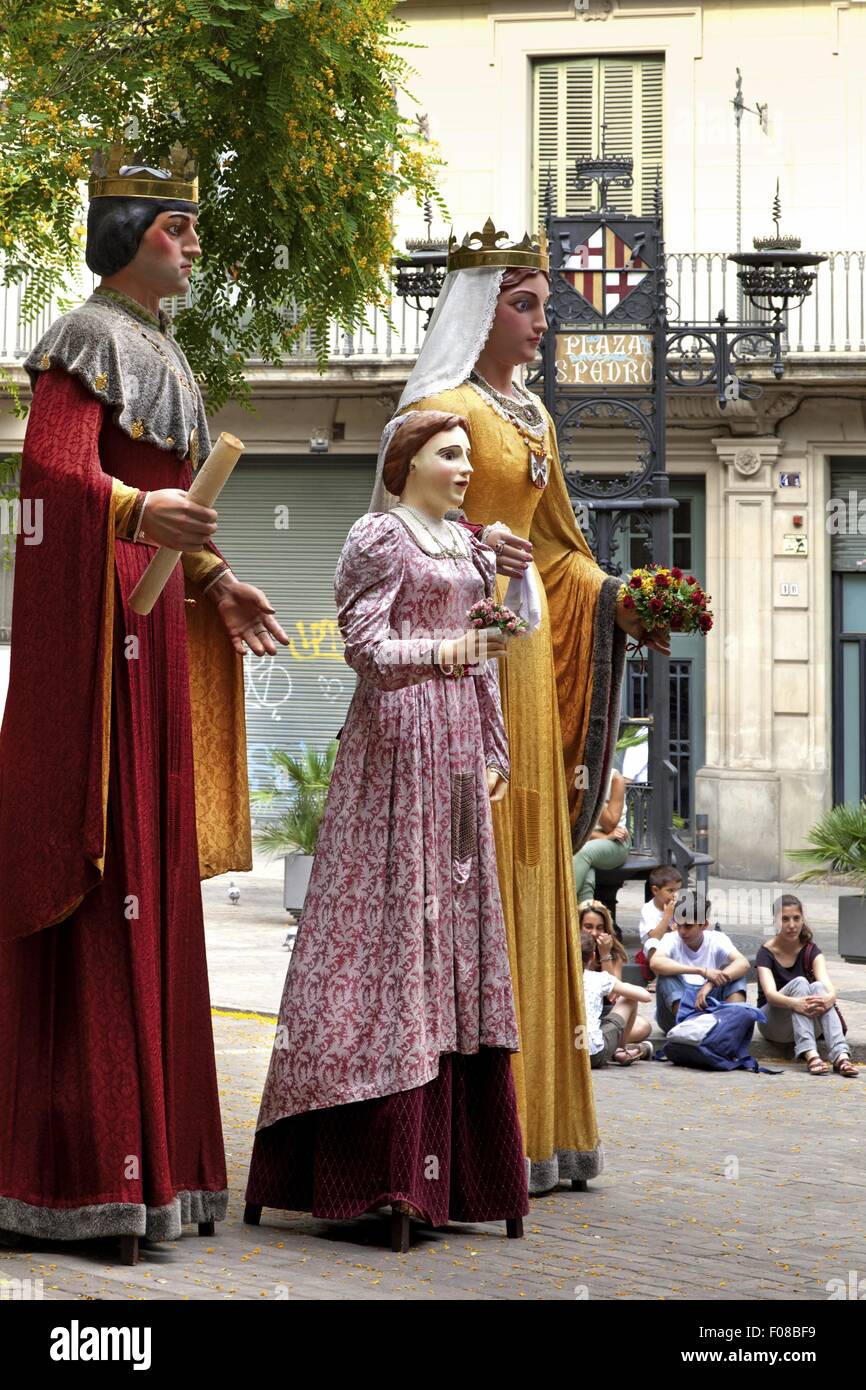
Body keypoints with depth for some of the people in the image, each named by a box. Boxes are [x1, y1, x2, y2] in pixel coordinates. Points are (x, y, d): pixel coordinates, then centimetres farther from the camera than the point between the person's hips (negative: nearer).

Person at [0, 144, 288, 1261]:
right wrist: (138, 512, -37)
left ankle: (141, 1151, 12)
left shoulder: (158, 351, 21)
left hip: (153, 617, 10)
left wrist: (215, 582, 16)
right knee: (98, 877, -11)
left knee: (149, 872, 8)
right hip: (93, 619, -10)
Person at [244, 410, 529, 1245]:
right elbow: (364, 646, -14)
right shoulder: (378, 539, -5)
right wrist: (442, 654, -28)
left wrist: (493, 750, 16)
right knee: (389, 919, -10)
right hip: (396, 744, -8)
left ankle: (446, 1160, 7)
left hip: (456, 753, 8)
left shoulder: (469, 548, 18)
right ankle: (379, 1163, -9)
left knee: (455, 924, 5)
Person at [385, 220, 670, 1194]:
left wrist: (618, 603, 8)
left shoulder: (532, 418, 20)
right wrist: (469, 545, -29)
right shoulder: (442, 406, -5)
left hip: (527, 649, 9)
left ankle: (535, 1120, 12)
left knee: (532, 859, 8)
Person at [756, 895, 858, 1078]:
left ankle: (841, 1055, -50)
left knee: (817, 987, -29)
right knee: (799, 982, -30)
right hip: (773, 1022, -2)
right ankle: (810, 1055, -51)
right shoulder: (766, 953, -10)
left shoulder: (811, 952, -2)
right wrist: (794, 1003, -49)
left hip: (809, 1023, 2)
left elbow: (828, 987, -20)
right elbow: (770, 994, -27)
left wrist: (829, 998, -46)